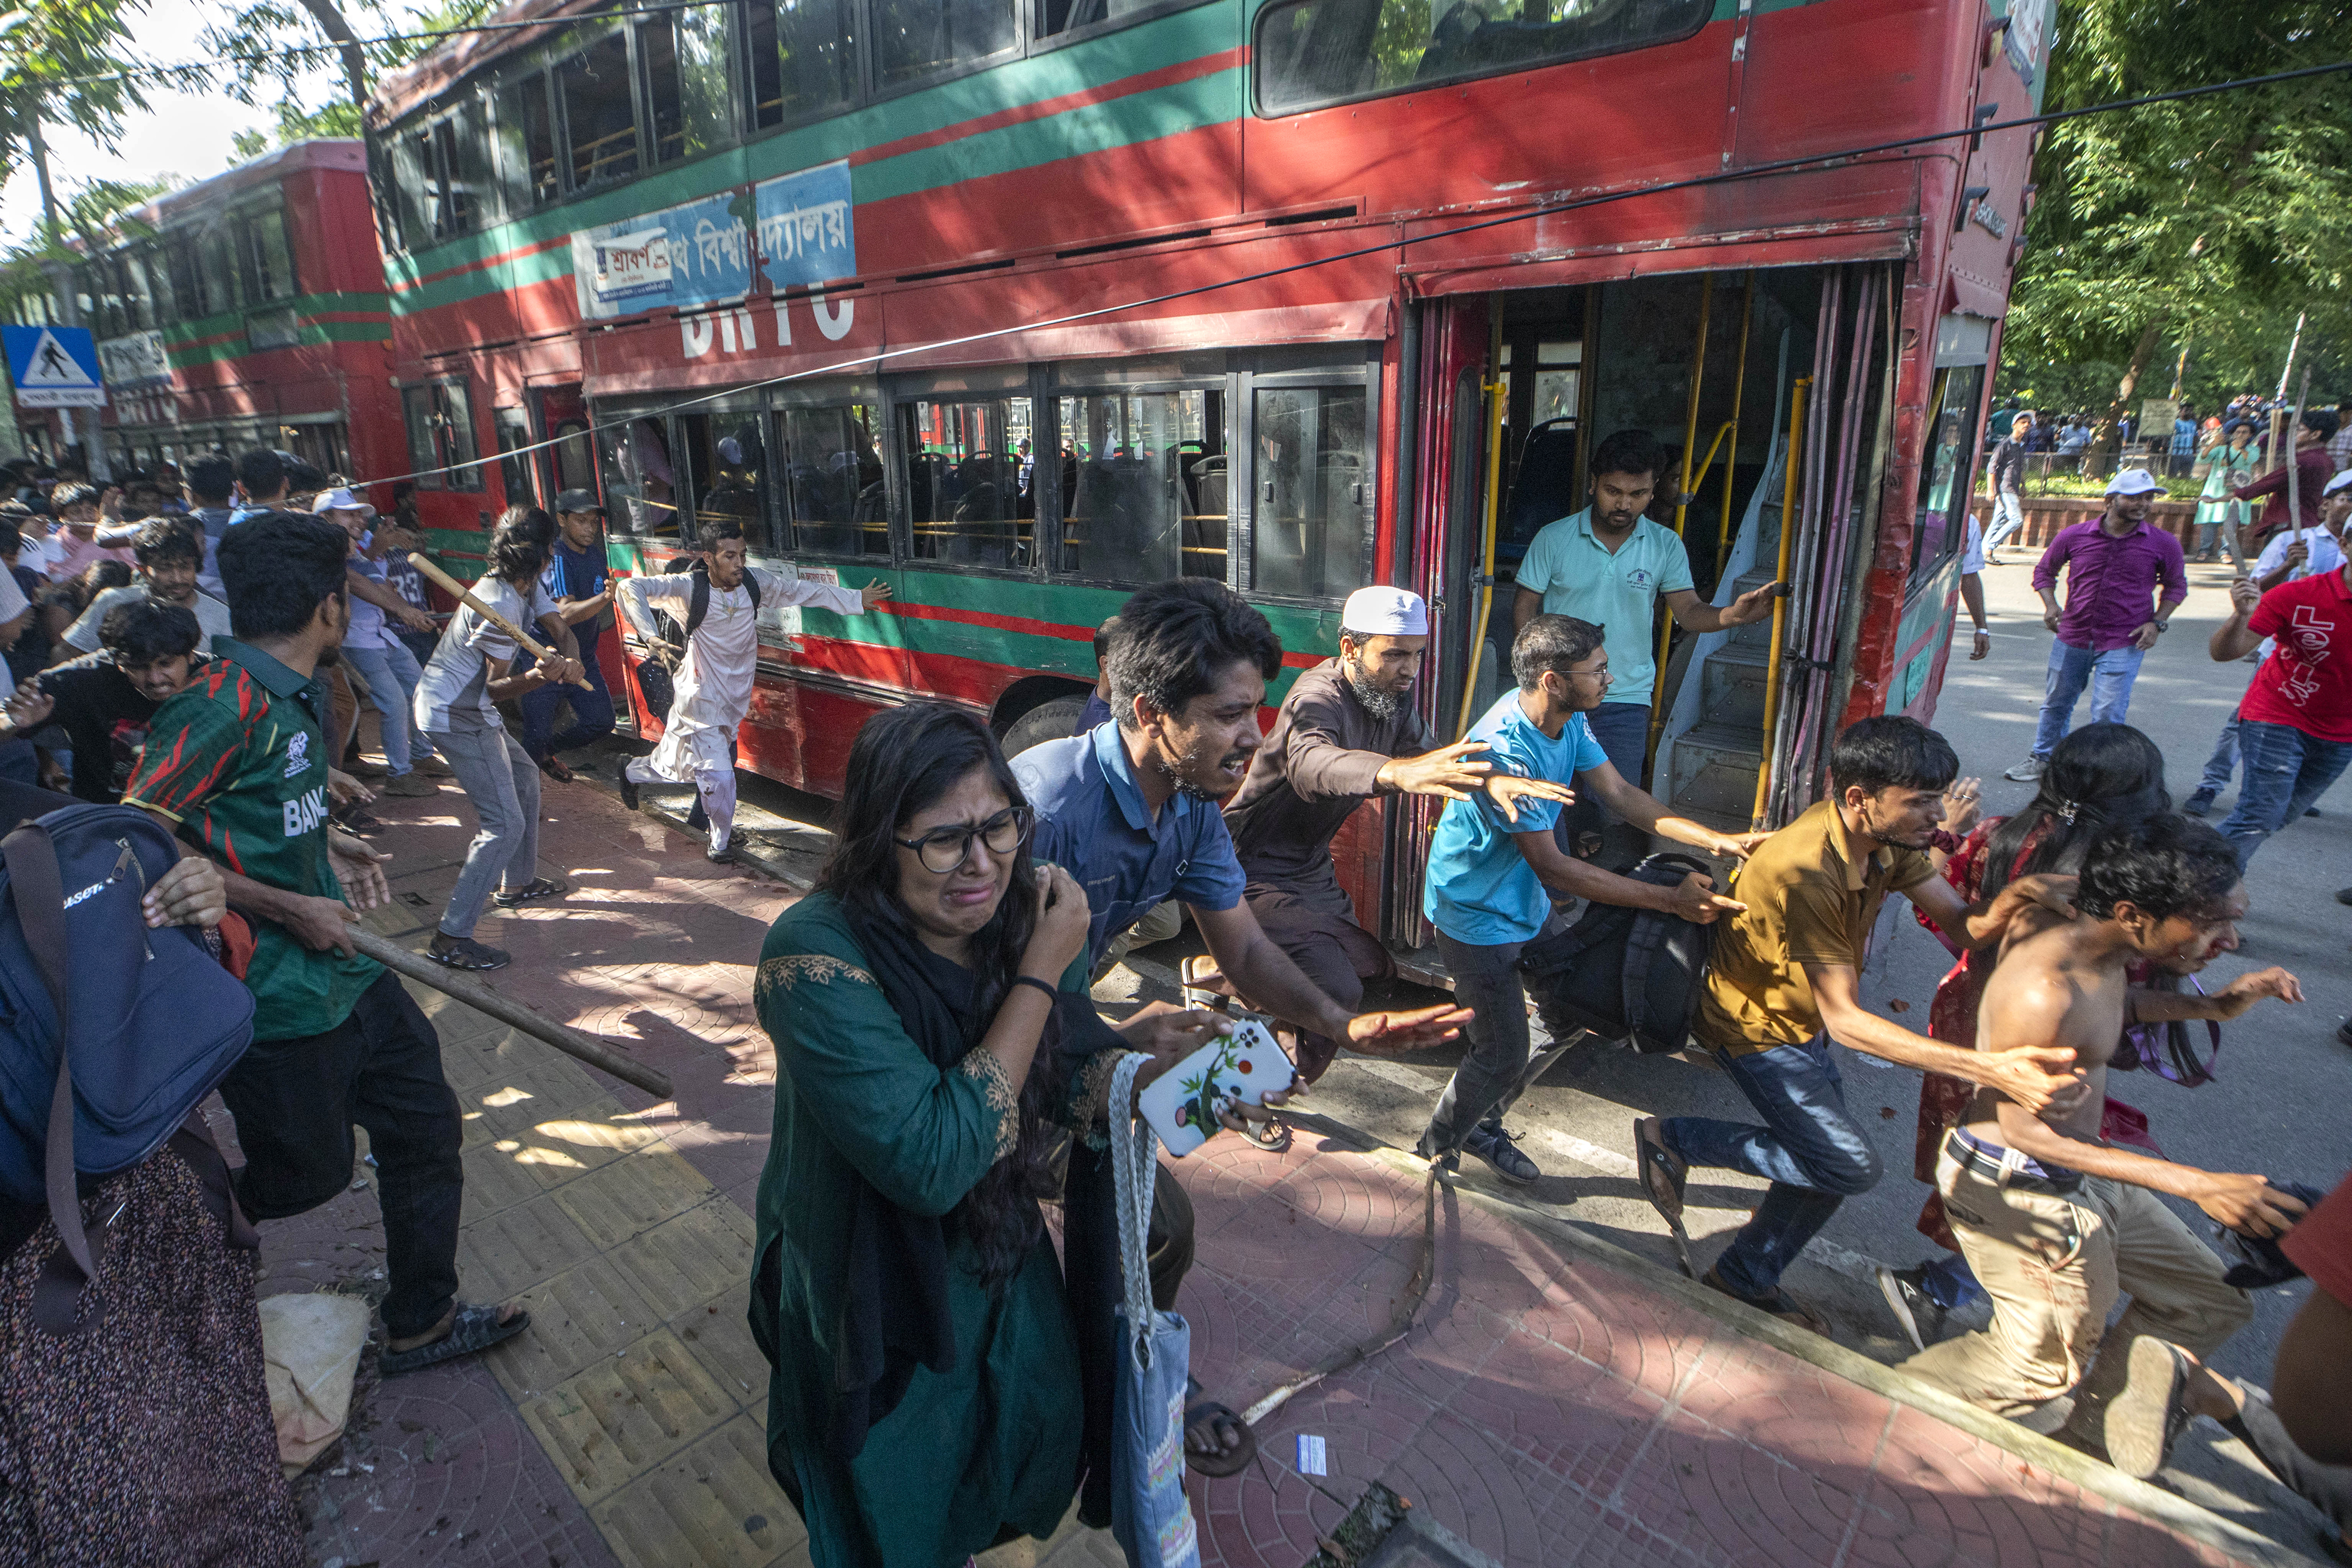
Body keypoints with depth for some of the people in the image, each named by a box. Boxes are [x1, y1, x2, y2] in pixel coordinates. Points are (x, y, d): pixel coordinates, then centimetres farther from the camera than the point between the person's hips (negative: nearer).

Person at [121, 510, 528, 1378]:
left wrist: (324, 841, 7)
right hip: (279, 998, -9)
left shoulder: (298, 692, 6)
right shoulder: (226, 702, -22)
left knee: (426, 1125, 15)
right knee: (309, 1174, 10)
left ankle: (421, 1322, 30)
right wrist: (288, 906, -18)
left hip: (345, 968, 9)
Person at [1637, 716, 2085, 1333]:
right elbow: (1844, 1019, -35)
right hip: (1755, 1026, -8)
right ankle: (1674, 1139, 4)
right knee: (1849, 1165, -11)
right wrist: (1990, 1068, -43)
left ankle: (1746, 1276, 35)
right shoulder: (1802, 872, -37)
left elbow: (1962, 925, -9)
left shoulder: (1885, 838, -10)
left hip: (1804, 1021, 9)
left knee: (1825, 1161, 14)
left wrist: (2013, 897, -33)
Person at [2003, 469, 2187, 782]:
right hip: (2071, 638, 2)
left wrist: (2158, 622, -3)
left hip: (2124, 644, -2)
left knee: (2107, 715, -4)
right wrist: (2050, 605, -4)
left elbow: (2176, 586, 11)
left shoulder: (2164, 544, -2)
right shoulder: (2074, 536, -3)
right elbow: (2044, 570, 13)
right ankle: (2043, 759, 34)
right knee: (2056, 703, 16)